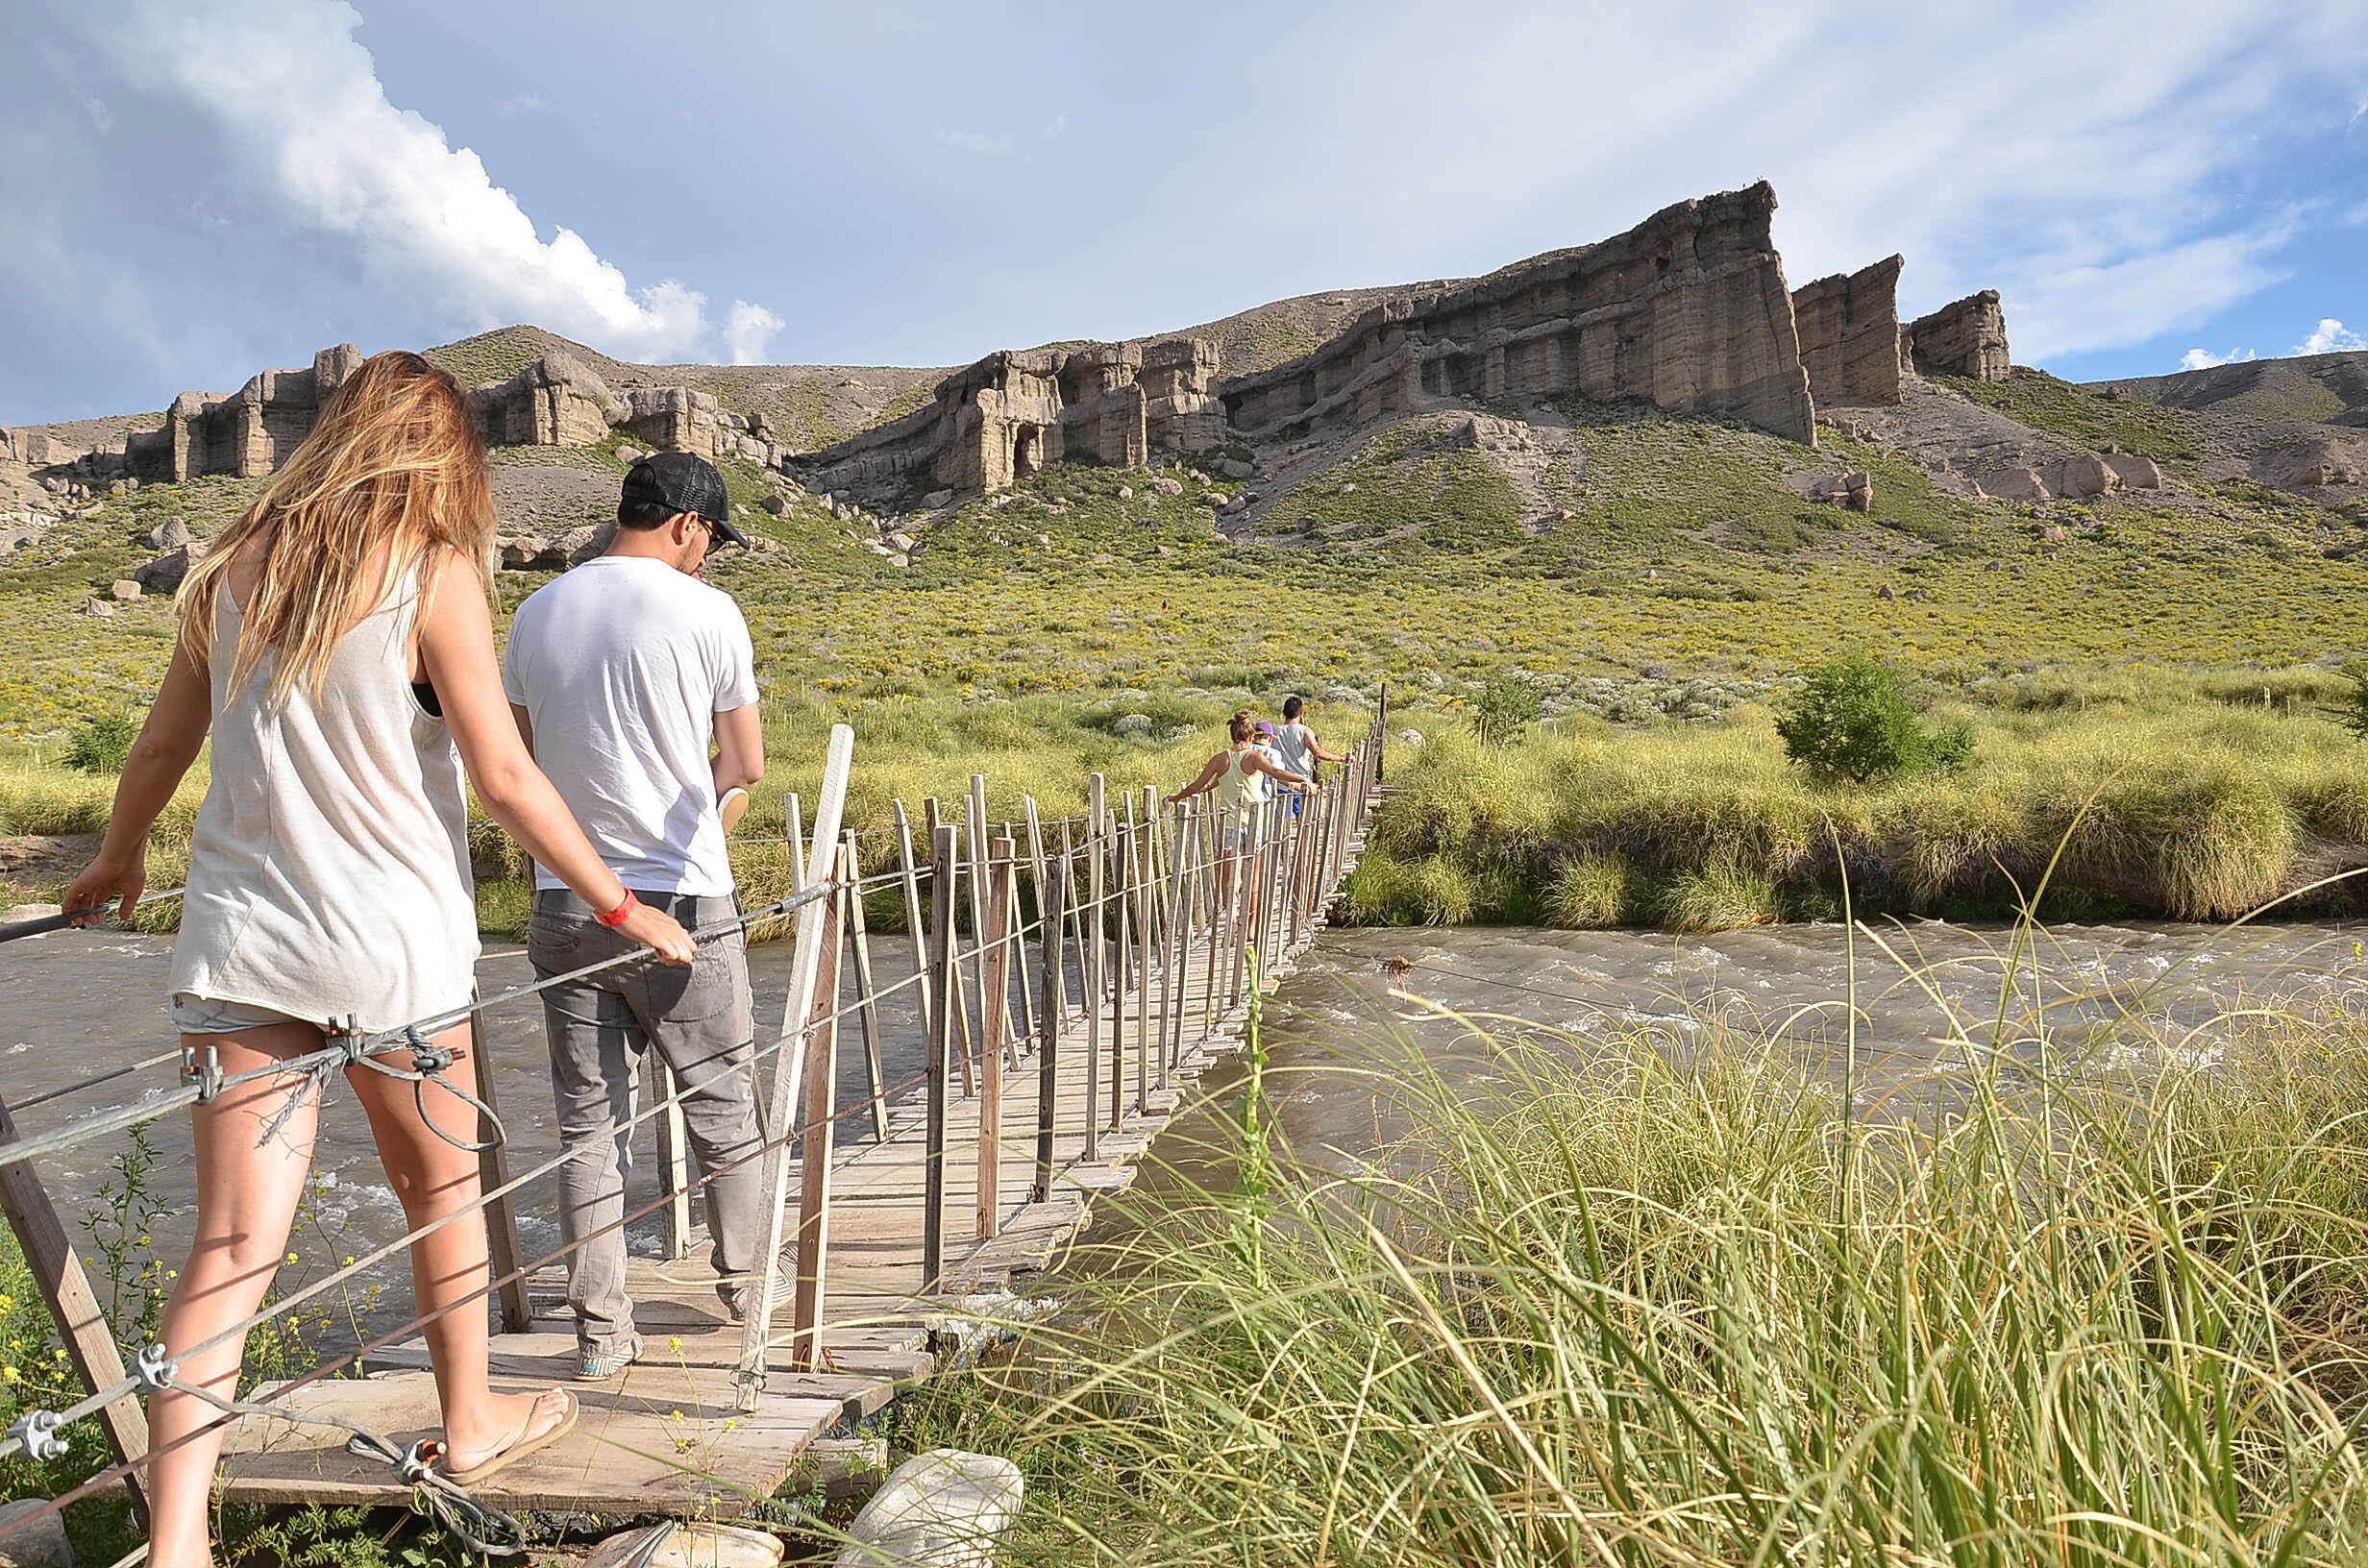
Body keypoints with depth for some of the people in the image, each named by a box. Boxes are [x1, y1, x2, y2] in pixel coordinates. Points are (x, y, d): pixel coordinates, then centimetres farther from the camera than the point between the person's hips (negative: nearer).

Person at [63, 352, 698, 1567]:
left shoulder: (236, 562, 6)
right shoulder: (432, 571, -9)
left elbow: (162, 745, 14)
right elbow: (503, 779, -12)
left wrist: (115, 862, 32)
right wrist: (625, 910, -5)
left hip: (237, 937, 4)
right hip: (391, 942, -4)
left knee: (231, 1246, 4)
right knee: (440, 1187, 18)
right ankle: (471, 1423, 37)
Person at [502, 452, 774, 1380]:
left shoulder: (537, 612, 6)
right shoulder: (704, 610, -8)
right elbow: (745, 764, -4)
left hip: (564, 904, 4)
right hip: (682, 900, -4)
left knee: (589, 1120, 10)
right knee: (722, 1103, 14)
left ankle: (600, 1333, 15)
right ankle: (744, 1283, 30)